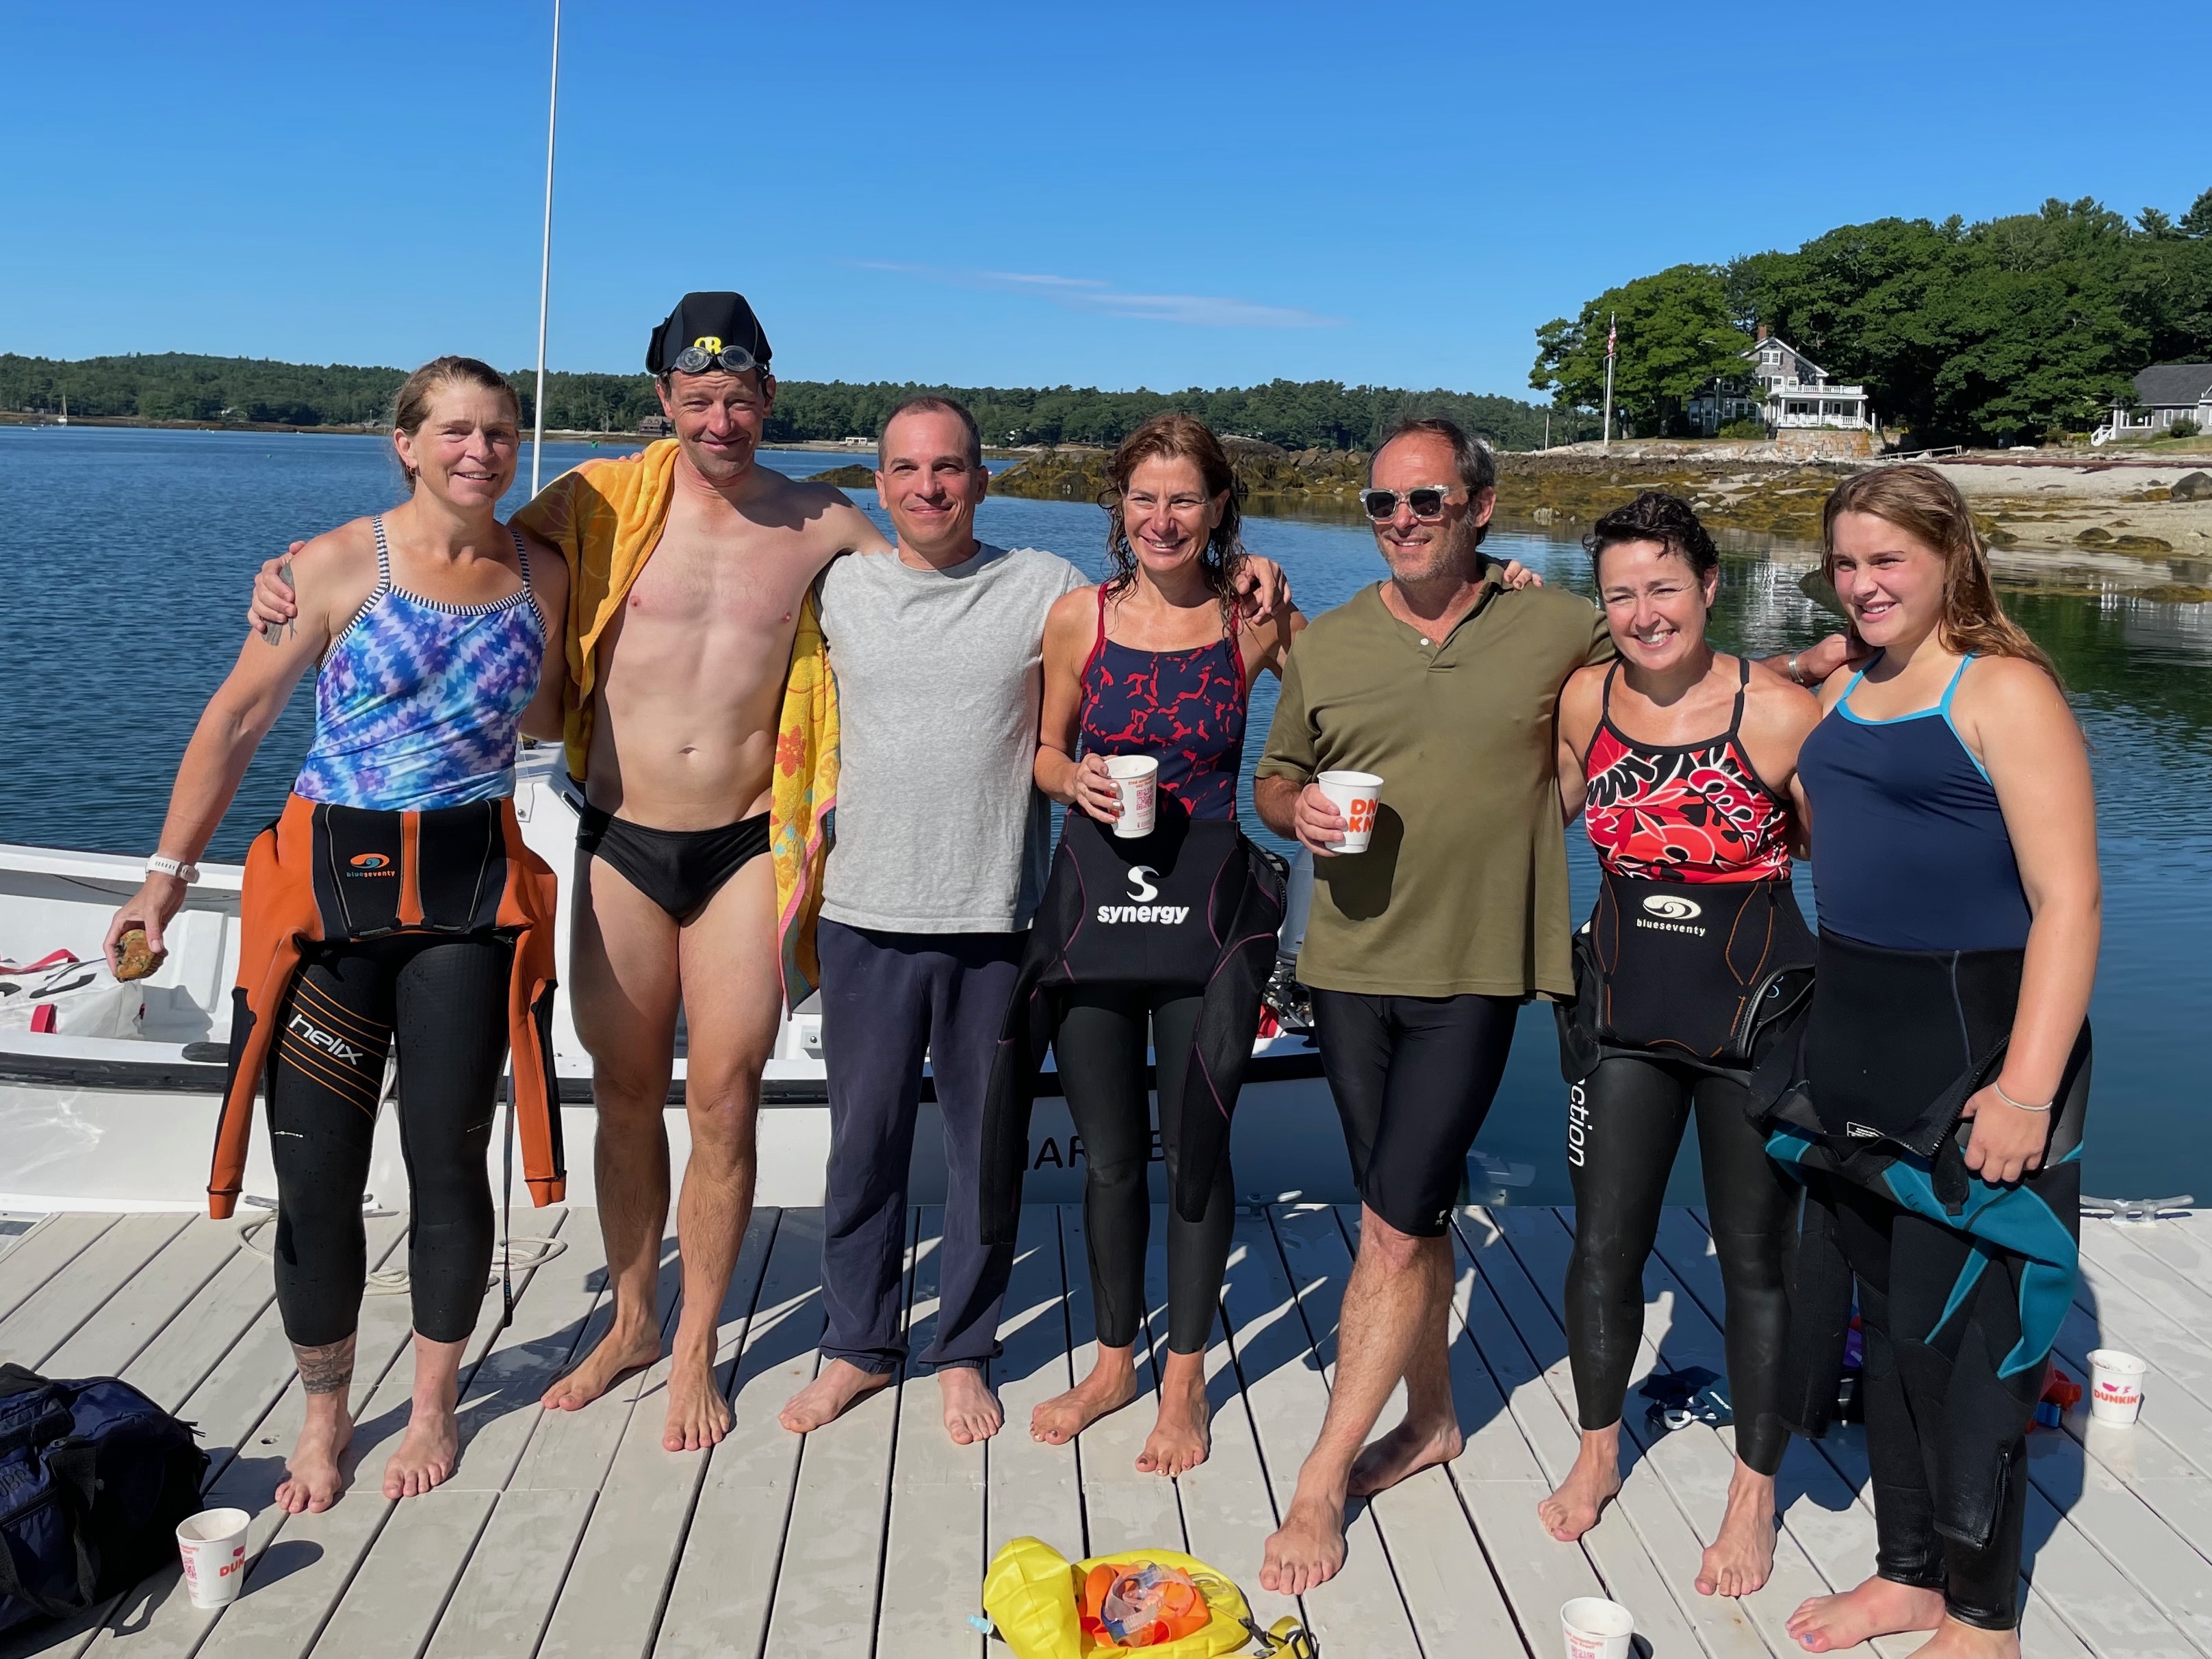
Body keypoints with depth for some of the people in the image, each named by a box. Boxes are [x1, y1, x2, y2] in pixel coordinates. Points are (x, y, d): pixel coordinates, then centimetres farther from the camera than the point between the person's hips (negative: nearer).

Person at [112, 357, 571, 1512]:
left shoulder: (540, 575, 6)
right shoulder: (336, 565, -4)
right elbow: (237, 720, -1)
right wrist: (170, 871, -3)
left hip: (472, 889, 2)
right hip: (333, 882, -2)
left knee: (447, 1162, 7)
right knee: (317, 1175, 3)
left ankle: (434, 1406, 27)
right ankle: (324, 1414, 24)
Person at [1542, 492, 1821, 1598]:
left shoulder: (1779, 713, -13)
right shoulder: (1583, 699, -2)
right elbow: (1548, 814, 17)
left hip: (1756, 1007, -3)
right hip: (1623, 1001, 4)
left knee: (1754, 1257, 8)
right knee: (1604, 1244, 11)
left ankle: (1754, 1499, 27)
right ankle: (1597, 1456, 35)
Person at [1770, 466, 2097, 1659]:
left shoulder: (2005, 691, -11)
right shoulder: (1844, 694, 12)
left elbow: (2066, 900, -16)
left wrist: (2028, 1087, -23)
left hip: (1972, 1045, -7)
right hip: (1855, 1045, 7)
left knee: (1955, 1327, 1)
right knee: (1882, 1311, 14)